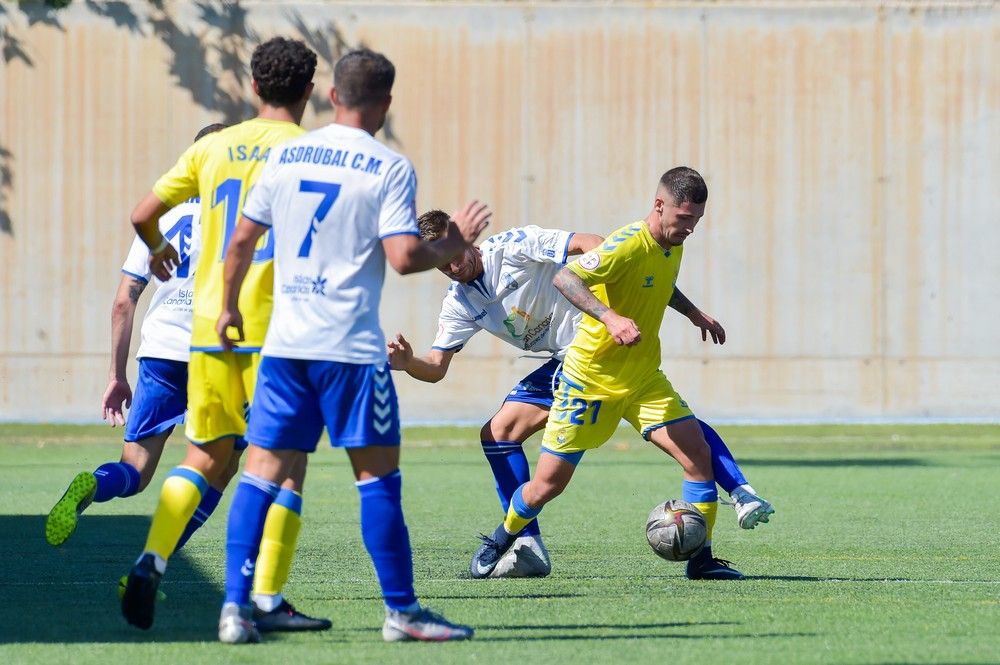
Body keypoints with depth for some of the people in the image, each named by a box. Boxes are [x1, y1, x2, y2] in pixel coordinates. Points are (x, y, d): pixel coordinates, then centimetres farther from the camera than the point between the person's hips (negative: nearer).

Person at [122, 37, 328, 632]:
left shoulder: (212, 147, 9)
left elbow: (143, 214, 12)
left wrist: (158, 249, 32)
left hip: (209, 326, 5)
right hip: (276, 328, -5)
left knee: (206, 458, 15)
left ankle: (151, 562, -2)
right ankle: (268, 600, -3)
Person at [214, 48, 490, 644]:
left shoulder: (284, 156, 9)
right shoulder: (389, 168, -5)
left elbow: (242, 241, 13)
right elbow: (404, 258, -14)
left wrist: (230, 307, 27)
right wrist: (454, 245, 5)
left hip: (284, 343, 4)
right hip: (351, 348, -4)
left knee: (263, 471, 5)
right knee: (378, 473, 2)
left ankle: (236, 606, -3)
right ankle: (401, 611, 5)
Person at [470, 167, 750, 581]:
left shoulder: (673, 246, 3)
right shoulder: (628, 244, -22)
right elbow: (564, 279, -34)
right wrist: (610, 318, -44)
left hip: (643, 379, 6)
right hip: (590, 379, -6)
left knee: (698, 455, -11)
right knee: (548, 483, -1)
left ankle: (701, 560, -2)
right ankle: (499, 543, 27)